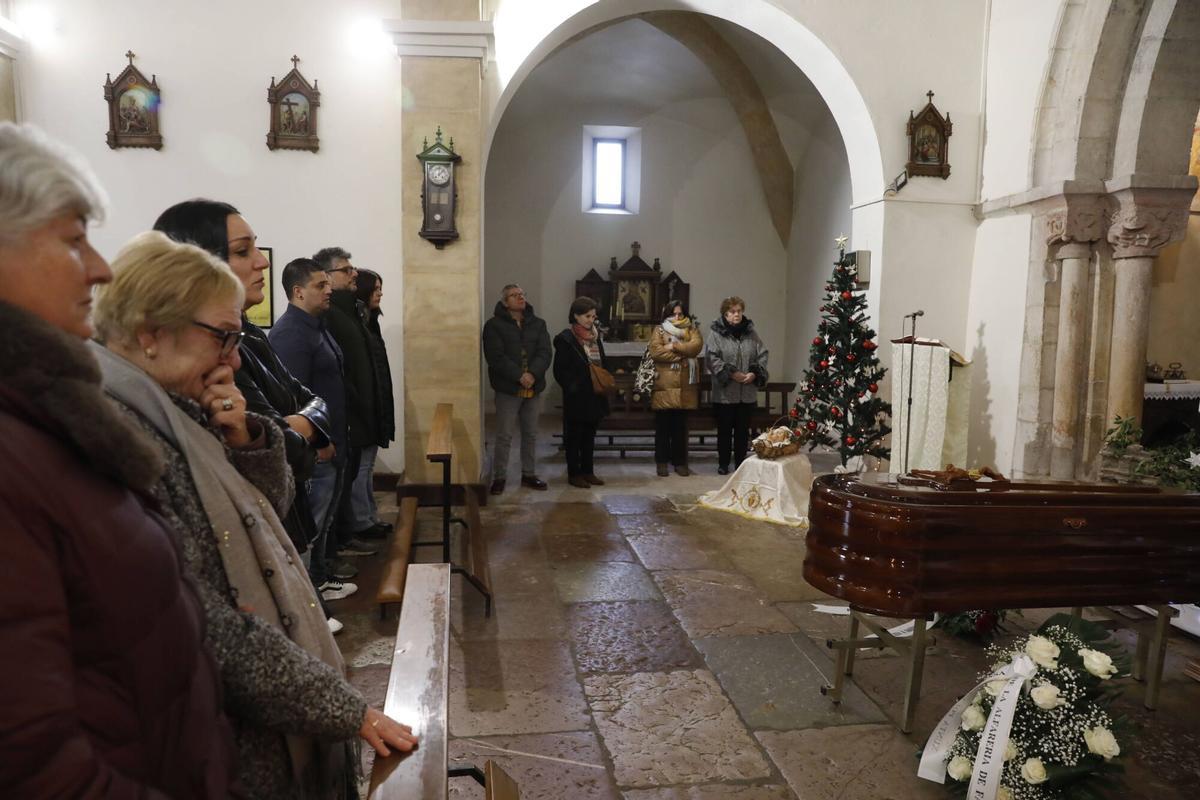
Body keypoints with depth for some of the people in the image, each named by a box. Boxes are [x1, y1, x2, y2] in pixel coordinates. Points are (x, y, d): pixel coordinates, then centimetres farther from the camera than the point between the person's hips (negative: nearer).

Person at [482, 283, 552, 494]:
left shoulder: (538, 324, 10)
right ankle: (499, 477, 9)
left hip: (533, 388, 4)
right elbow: (496, 357, -13)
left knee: (530, 434, 12)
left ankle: (529, 474, 24)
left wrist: (533, 374, -18)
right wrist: (519, 376, -21)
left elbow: (544, 353, -1)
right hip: (508, 388, -4)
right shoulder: (494, 325, -3)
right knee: (504, 435, -1)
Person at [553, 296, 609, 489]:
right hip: (576, 397, -7)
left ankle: (588, 471, 23)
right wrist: (572, 388, -16)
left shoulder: (595, 336, 11)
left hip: (594, 395, 7)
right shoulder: (566, 339, -10)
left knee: (589, 435, 13)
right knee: (574, 435, 4)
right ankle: (573, 473, 12)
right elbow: (560, 370, -12)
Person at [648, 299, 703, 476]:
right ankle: (662, 461, 12)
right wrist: (683, 356, -10)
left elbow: (696, 345, -8)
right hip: (664, 386, -1)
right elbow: (655, 351, -11)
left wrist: (674, 346, -13)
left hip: (684, 387, 2)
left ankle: (680, 461, 15)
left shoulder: (691, 330, 13)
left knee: (680, 426, 7)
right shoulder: (659, 330, 7)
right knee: (663, 426, 3)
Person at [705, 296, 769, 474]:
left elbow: (762, 356, 8)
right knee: (724, 429, 6)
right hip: (724, 392, -3)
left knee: (743, 429, 9)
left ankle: (740, 462, 20)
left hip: (747, 393, 3)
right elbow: (711, 359, -11)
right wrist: (731, 373, -17)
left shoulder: (751, 333, 8)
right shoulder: (716, 333, -4)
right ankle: (723, 463, 18)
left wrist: (755, 374, -9)